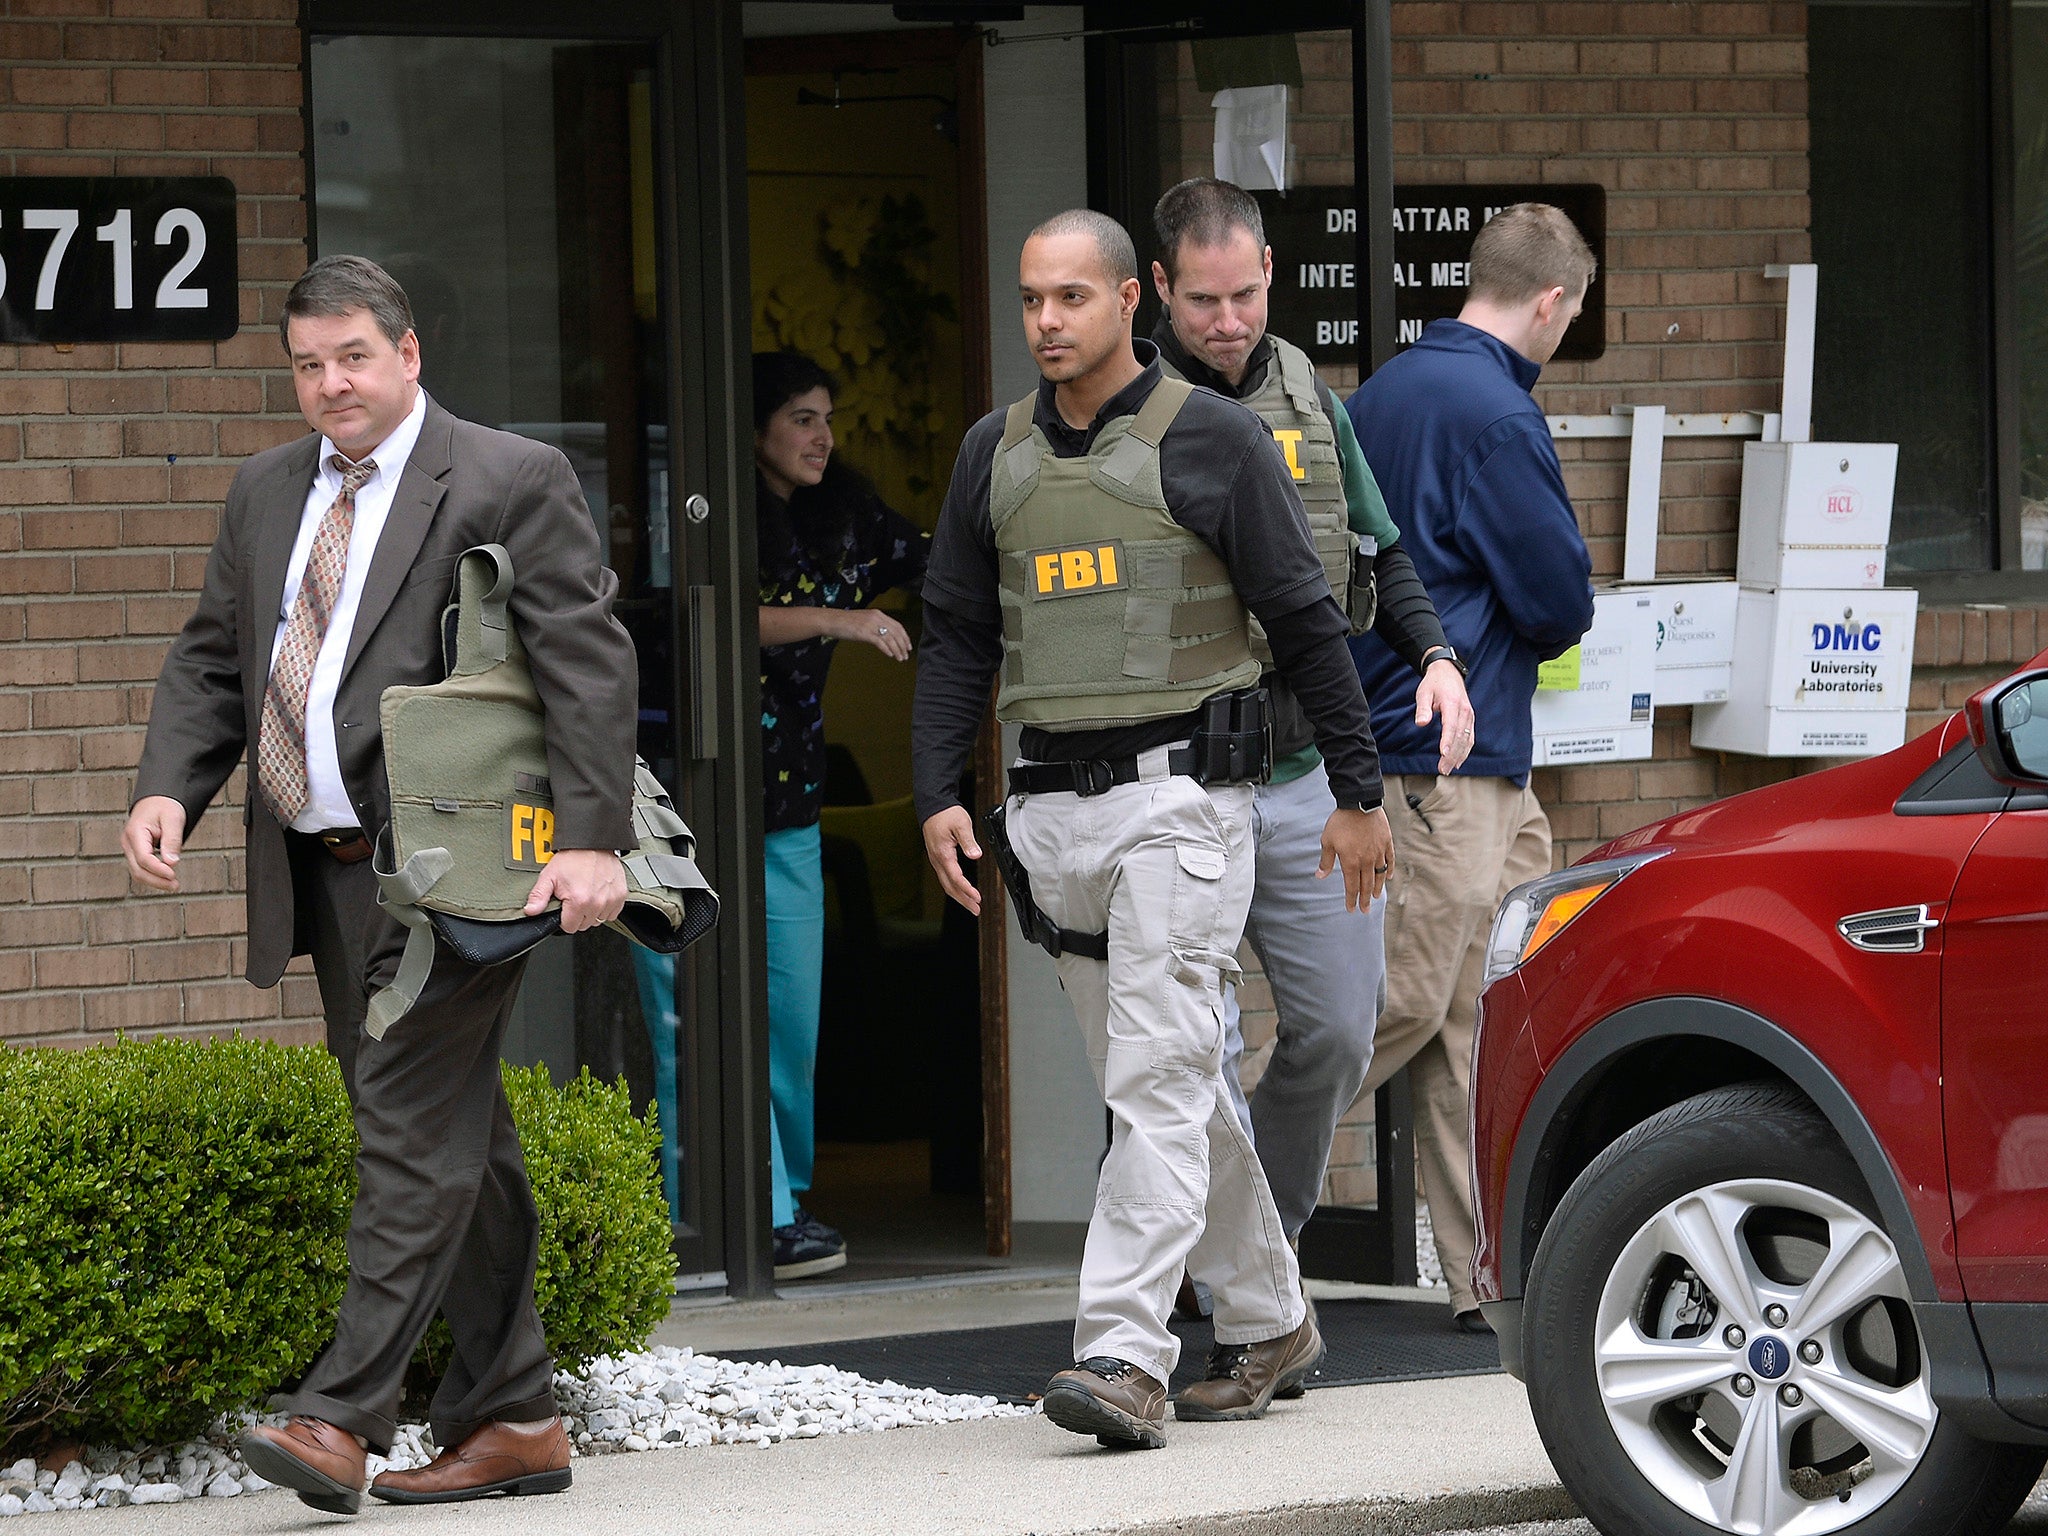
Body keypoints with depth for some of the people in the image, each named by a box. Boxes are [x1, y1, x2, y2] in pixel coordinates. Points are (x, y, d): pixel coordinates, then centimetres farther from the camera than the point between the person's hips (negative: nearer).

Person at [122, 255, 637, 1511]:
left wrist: (593, 839, -20)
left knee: (416, 1130, -12)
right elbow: (212, 661, 18)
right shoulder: (268, 492, 16)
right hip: (326, 874, 7)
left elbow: (589, 665, -10)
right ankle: (515, 1419, 16)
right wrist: (168, 791, 0)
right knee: (454, 1140, 11)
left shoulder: (511, 484, -4)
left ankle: (342, 1418, -17)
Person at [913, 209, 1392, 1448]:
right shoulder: (997, 454, 11)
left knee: (1159, 1078, -13)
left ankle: (1126, 1356, -20)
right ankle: (1271, 1325, 23)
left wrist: (1359, 790, -1)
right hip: (1053, 801, 6)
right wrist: (939, 794, 5)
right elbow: (958, 638, 15)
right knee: (1162, 1083, 11)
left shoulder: (1210, 439, -4)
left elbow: (1306, 621, -1)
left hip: (1180, 795, -6)